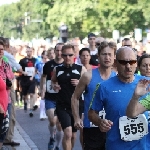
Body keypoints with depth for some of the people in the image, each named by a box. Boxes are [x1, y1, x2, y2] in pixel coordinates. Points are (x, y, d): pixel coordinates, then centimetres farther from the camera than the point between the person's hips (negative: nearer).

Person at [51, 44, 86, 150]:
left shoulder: (81, 69, -2)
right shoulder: (57, 69, 3)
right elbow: (53, 81, 22)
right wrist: (54, 86, -1)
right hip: (62, 106, -1)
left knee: (73, 135, 15)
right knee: (68, 132, -19)